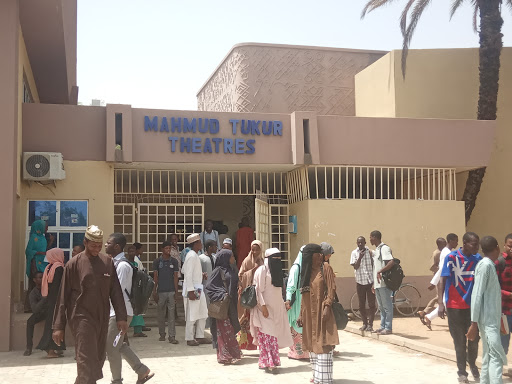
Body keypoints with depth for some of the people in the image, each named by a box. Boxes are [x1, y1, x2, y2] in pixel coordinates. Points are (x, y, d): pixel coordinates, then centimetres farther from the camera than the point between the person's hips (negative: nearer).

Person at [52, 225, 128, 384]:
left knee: (98, 360, 10)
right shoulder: (74, 264, -3)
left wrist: (121, 317, 1)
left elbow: (116, 292, 8)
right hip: (82, 318, -4)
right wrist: (58, 326, -3)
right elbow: (63, 296, -1)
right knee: (87, 362, -10)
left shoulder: (108, 262, 7)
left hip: (102, 318, 4)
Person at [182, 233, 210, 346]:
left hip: (198, 289, 10)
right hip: (192, 290, -10)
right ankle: (189, 339, 5)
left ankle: (200, 336, 20)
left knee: (202, 313, 13)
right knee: (192, 315, -3)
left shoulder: (195, 255, 15)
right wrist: (191, 291, -23)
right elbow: (188, 274, -20)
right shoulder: (192, 256, -15)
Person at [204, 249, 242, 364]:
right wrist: (222, 295, -21)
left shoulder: (229, 270, 16)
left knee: (231, 328, 13)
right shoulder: (218, 271, -9)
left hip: (231, 304, 9)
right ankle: (225, 355, -2)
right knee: (224, 329, -7)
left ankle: (233, 353, 20)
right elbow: (209, 286, -14)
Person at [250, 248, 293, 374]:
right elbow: (259, 290, -13)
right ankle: (268, 363, -7)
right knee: (268, 335, -9)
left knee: (274, 335, 6)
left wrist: (283, 304, 16)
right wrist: (263, 306, -19)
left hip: (277, 308, 8)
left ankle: (266, 362, 12)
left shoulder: (276, 269, 15)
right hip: (266, 308, -8)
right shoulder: (262, 270, -9)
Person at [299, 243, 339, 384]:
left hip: (321, 311, -6)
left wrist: (327, 306, -21)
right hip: (309, 312, 6)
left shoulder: (325, 268, -3)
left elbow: (331, 289, -9)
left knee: (323, 344, -7)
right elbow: (304, 294, 14)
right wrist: (301, 314, 12)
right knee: (313, 344, 10)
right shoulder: (307, 270, 12)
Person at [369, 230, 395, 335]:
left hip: (384, 283, -10)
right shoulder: (376, 250, 18)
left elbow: (391, 262, -26)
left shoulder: (384, 248, -11)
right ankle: (383, 326, 22)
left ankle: (388, 328, 1)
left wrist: (380, 272, -29)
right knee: (381, 306, 15)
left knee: (387, 306, -3)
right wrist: (374, 284, 21)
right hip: (378, 283, 10)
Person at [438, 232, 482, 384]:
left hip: (472, 306, 3)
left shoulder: (478, 258, 1)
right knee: (459, 341, 6)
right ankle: (462, 371, 21)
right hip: (455, 307, -2)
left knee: (474, 339, 6)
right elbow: (443, 280, -6)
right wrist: (441, 303, -10)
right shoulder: (451, 258, -8)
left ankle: (472, 363, 34)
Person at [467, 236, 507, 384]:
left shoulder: (489, 265, 15)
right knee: (497, 357, -13)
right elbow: (477, 295, -17)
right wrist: (474, 323, -19)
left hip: (492, 319, 9)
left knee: (488, 356, 9)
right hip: (488, 320, -9)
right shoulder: (485, 265, -13)